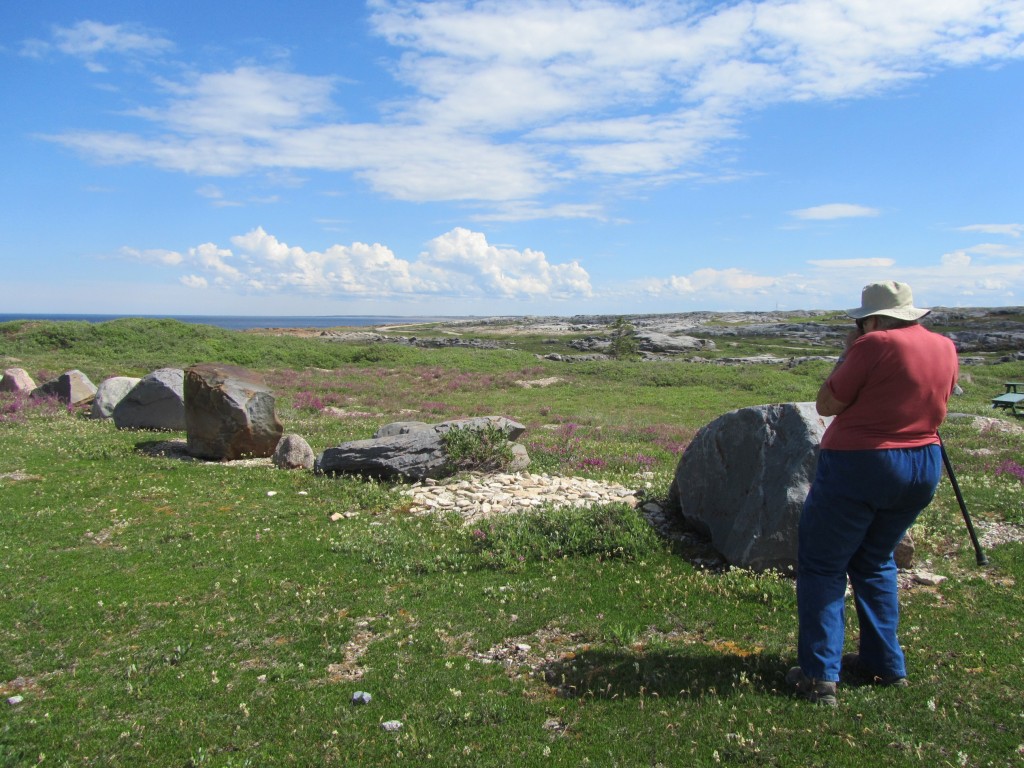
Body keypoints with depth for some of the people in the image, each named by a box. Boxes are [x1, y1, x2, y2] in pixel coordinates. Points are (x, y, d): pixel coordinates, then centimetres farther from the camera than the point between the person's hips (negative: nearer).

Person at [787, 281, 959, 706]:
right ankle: (886, 663, 27)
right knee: (875, 562, 23)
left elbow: (826, 405, -11)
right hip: (924, 467, 8)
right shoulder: (945, 347, 6)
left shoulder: (876, 345, -16)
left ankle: (819, 675, 2)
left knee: (822, 566, 4)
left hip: (860, 465, -8)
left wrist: (847, 355, 0)